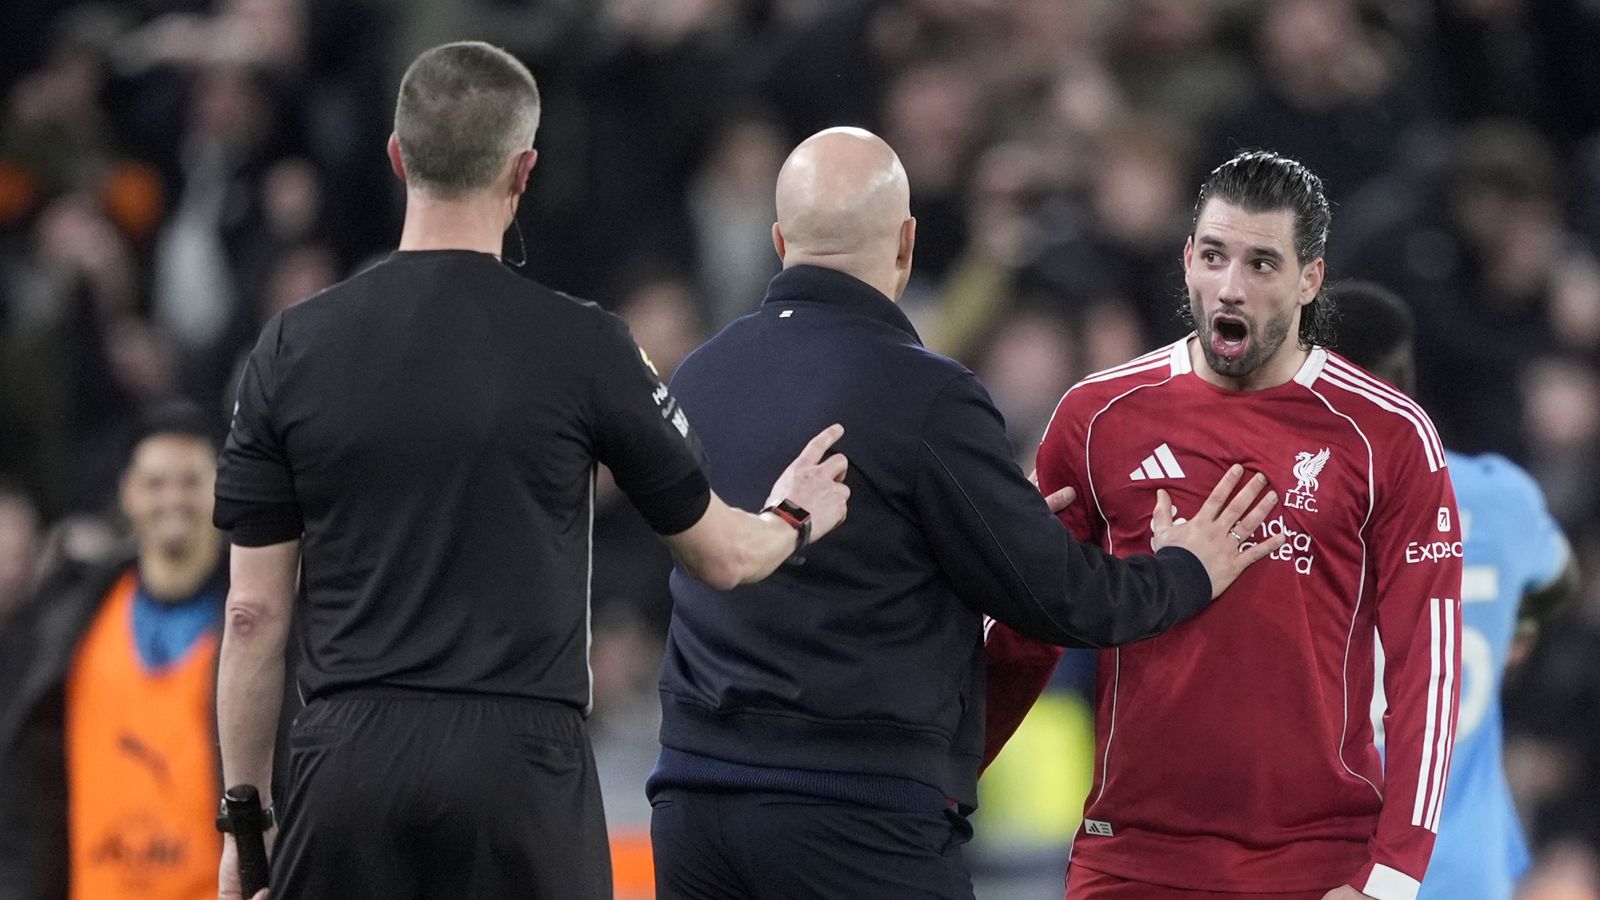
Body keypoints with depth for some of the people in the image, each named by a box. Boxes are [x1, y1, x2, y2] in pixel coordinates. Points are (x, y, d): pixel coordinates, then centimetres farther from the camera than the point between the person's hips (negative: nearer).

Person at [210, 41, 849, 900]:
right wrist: (794, 519, 33)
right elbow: (720, 554, 10)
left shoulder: (293, 347, 2)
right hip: (520, 765, -2)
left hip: (349, 764, 2)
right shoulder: (582, 345, -2)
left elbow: (254, 613, 4)